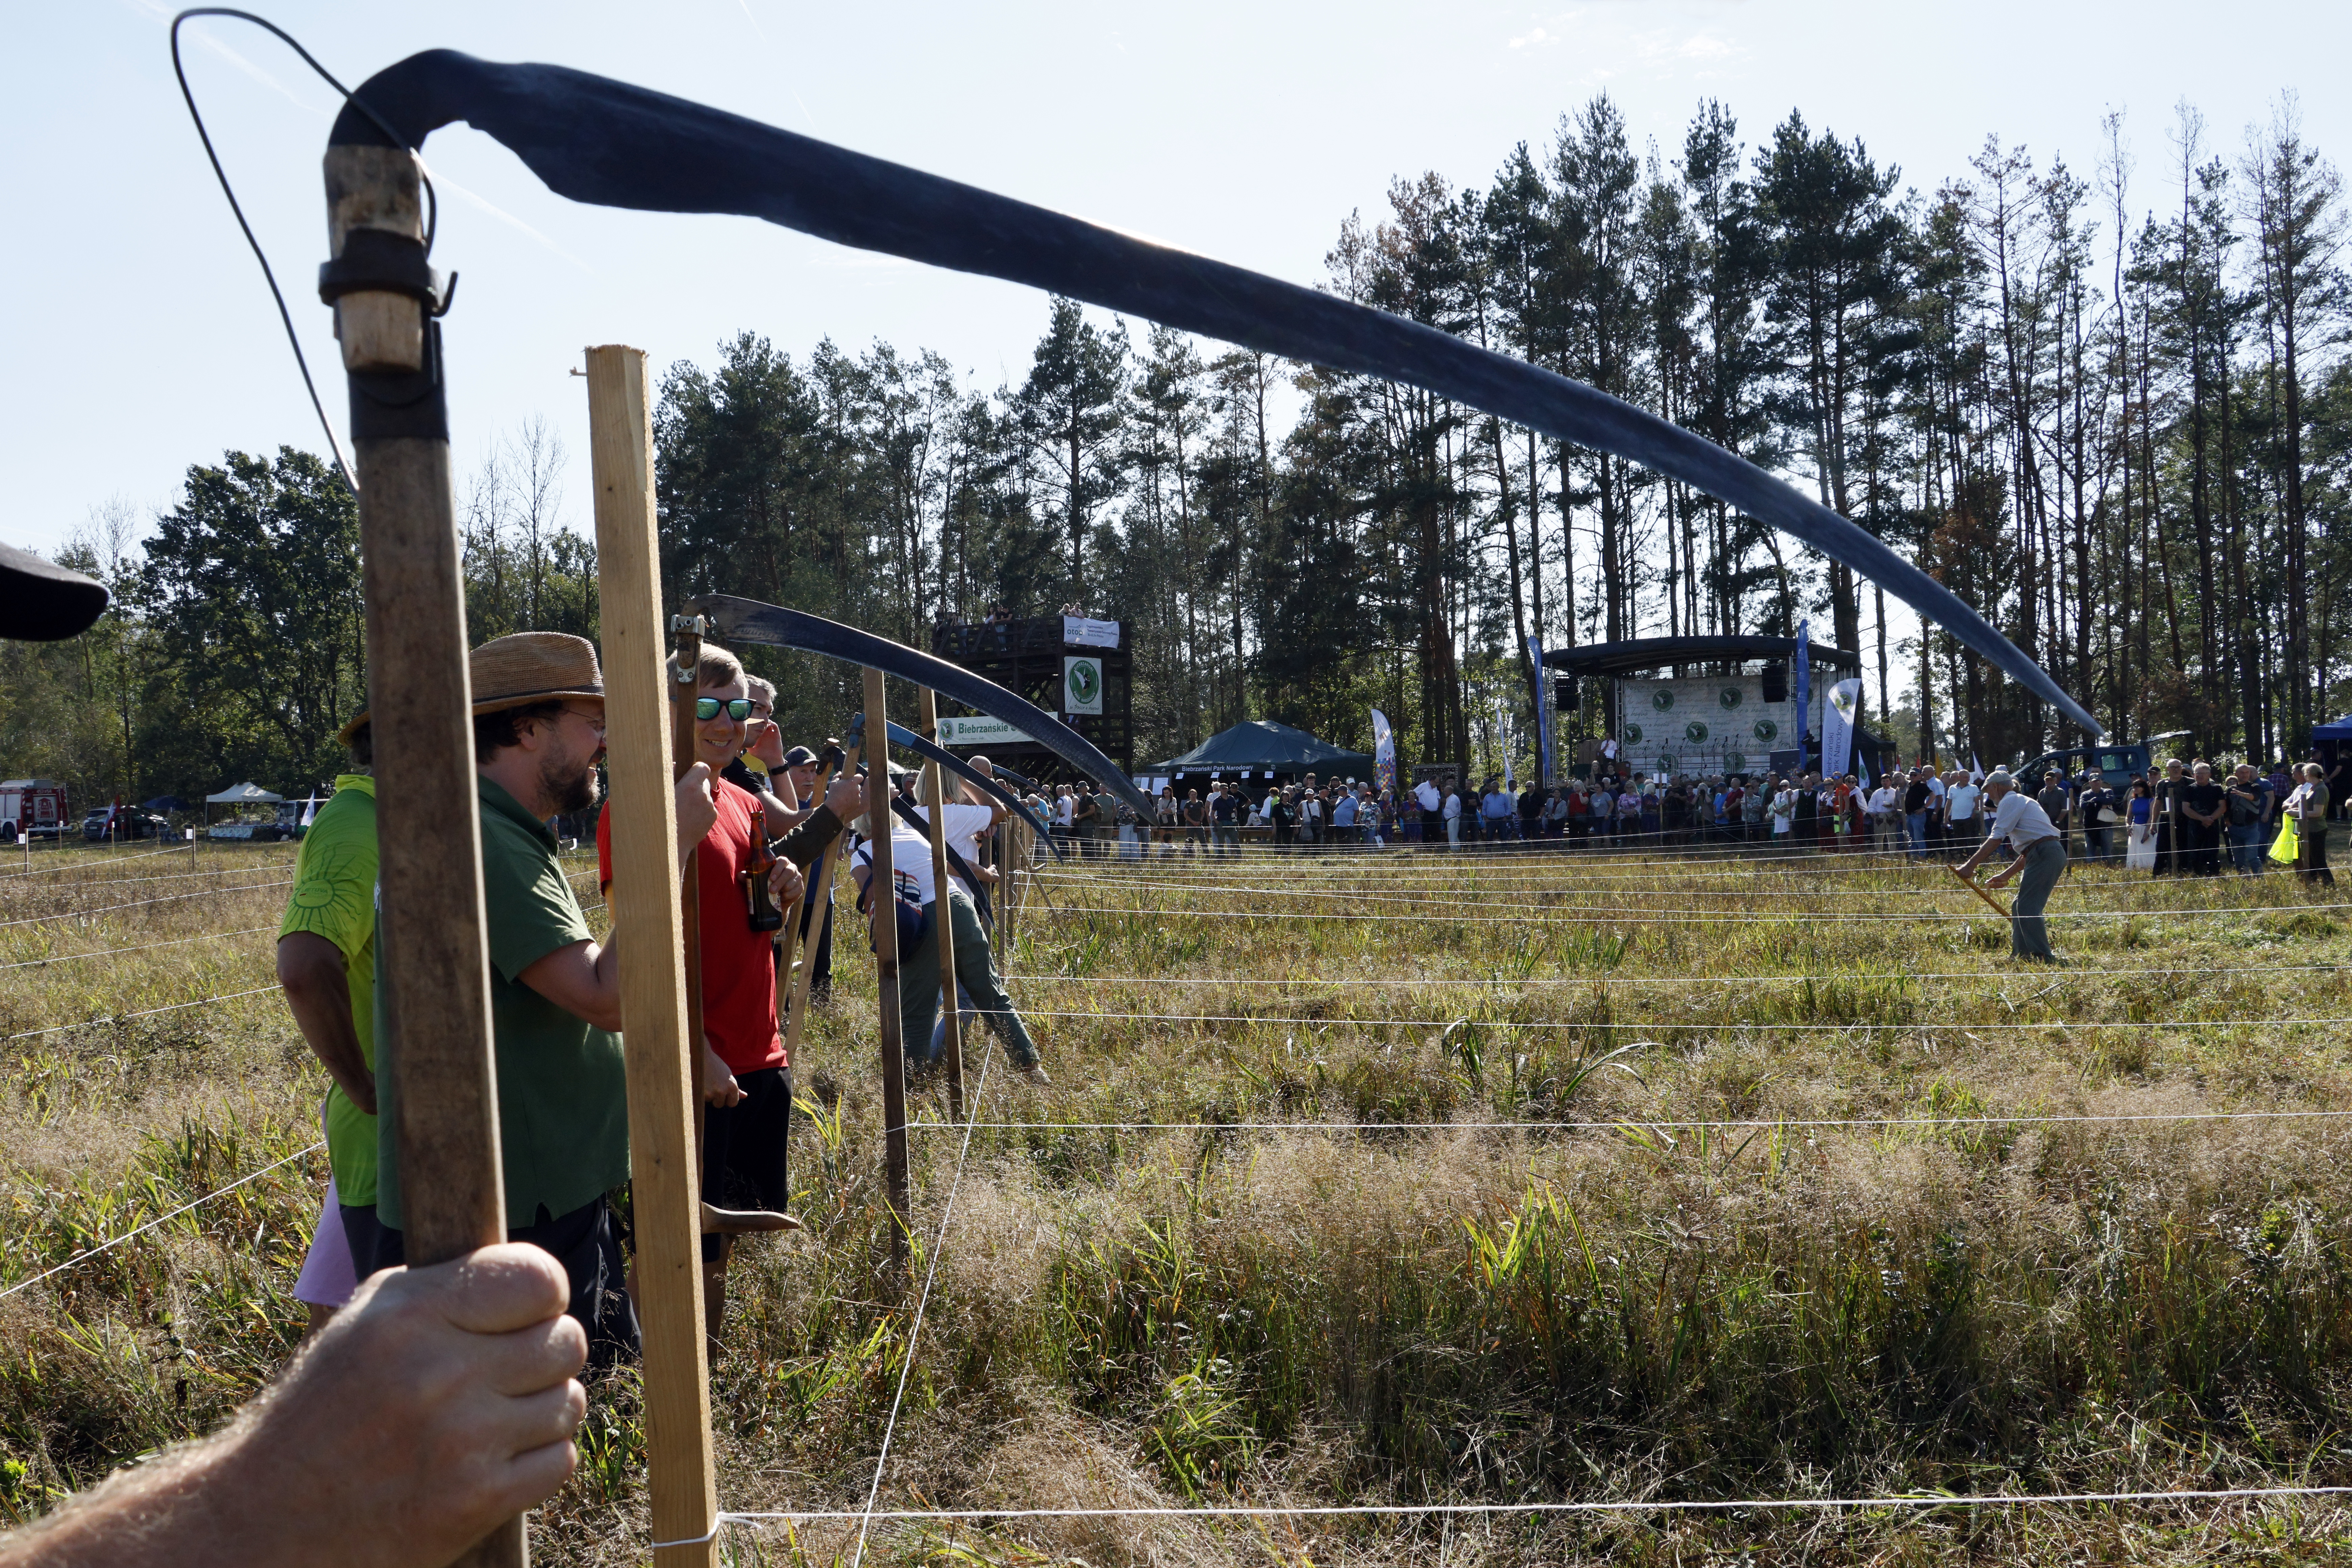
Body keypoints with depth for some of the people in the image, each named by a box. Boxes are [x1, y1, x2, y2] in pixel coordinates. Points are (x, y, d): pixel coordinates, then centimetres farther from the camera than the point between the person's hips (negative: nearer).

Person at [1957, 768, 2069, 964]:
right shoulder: (2022, 802, 29)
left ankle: (2044, 958, -16)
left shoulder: (2010, 801, -1)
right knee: (2020, 908, 12)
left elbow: (1995, 838, -11)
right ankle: (2021, 956, 13)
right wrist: (2005, 876, 28)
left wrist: (1970, 865, -11)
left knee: (2028, 908, -12)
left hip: (2044, 854, -10)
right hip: (2053, 854, 10)